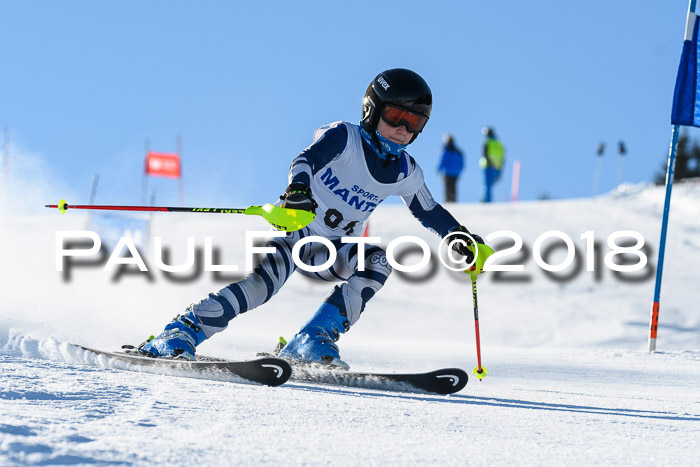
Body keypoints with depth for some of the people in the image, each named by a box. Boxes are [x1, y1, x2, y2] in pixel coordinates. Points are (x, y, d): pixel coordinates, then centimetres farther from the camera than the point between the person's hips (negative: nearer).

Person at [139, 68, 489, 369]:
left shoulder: (404, 173, 5)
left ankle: (313, 343, -25)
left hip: (333, 251, 6)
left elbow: (429, 212, 22)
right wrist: (298, 188, -51)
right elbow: (308, 158, -31)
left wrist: (459, 236, 11)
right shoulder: (343, 137, -12)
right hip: (296, 231, -5)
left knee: (377, 261, -23)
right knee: (268, 276, -32)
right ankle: (181, 333, -32)